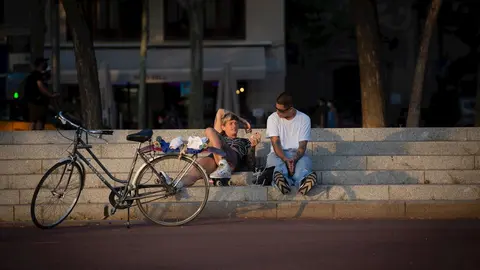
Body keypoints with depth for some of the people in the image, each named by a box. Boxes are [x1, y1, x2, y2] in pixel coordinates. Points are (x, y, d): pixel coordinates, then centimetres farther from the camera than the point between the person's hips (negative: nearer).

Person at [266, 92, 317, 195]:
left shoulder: (304, 119, 4)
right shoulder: (273, 118, 5)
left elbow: (302, 145, -5)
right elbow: (275, 142, -7)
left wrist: (294, 159, -27)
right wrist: (285, 160, -26)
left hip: (298, 154, 0)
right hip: (278, 154, 0)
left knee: (304, 161, -37)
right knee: (273, 160, -38)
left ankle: (303, 180, -73)